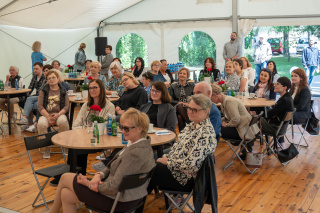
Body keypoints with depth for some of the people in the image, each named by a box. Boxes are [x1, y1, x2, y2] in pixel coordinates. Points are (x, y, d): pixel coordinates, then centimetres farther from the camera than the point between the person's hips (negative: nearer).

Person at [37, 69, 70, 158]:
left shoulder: (63, 91, 12)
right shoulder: (43, 91, 11)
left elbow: (66, 106, 3)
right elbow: (39, 106, 1)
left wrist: (58, 114, -16)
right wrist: (48, 117, -13)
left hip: (59, 114, -1)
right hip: (46, 114, 1)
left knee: (63, 122, -36)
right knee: (41, 124, -33)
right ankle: (46, 147, -13)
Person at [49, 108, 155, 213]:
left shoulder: (136, 153, -29)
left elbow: (114, 188, -26)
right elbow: (112, 167, 11)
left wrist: (88, 183, -12)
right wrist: (99, 175, -8)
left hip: (118, 200, -9)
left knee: (65, 178, 8)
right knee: (66, 194, 10)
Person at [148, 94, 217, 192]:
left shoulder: (205, 133, -24)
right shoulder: (192, 125, 7)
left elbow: (191, 164, -29)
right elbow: (177, 146, 16)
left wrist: (168, 162, -17)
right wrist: (167, 157, -1)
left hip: (186, 180, -9)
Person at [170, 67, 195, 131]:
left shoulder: (192, 85, 18)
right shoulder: (173, 86, 19)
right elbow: (171, 100, 12)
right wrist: (179, 103, -8)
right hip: (177, 108, 1)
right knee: (180, 106, -39)